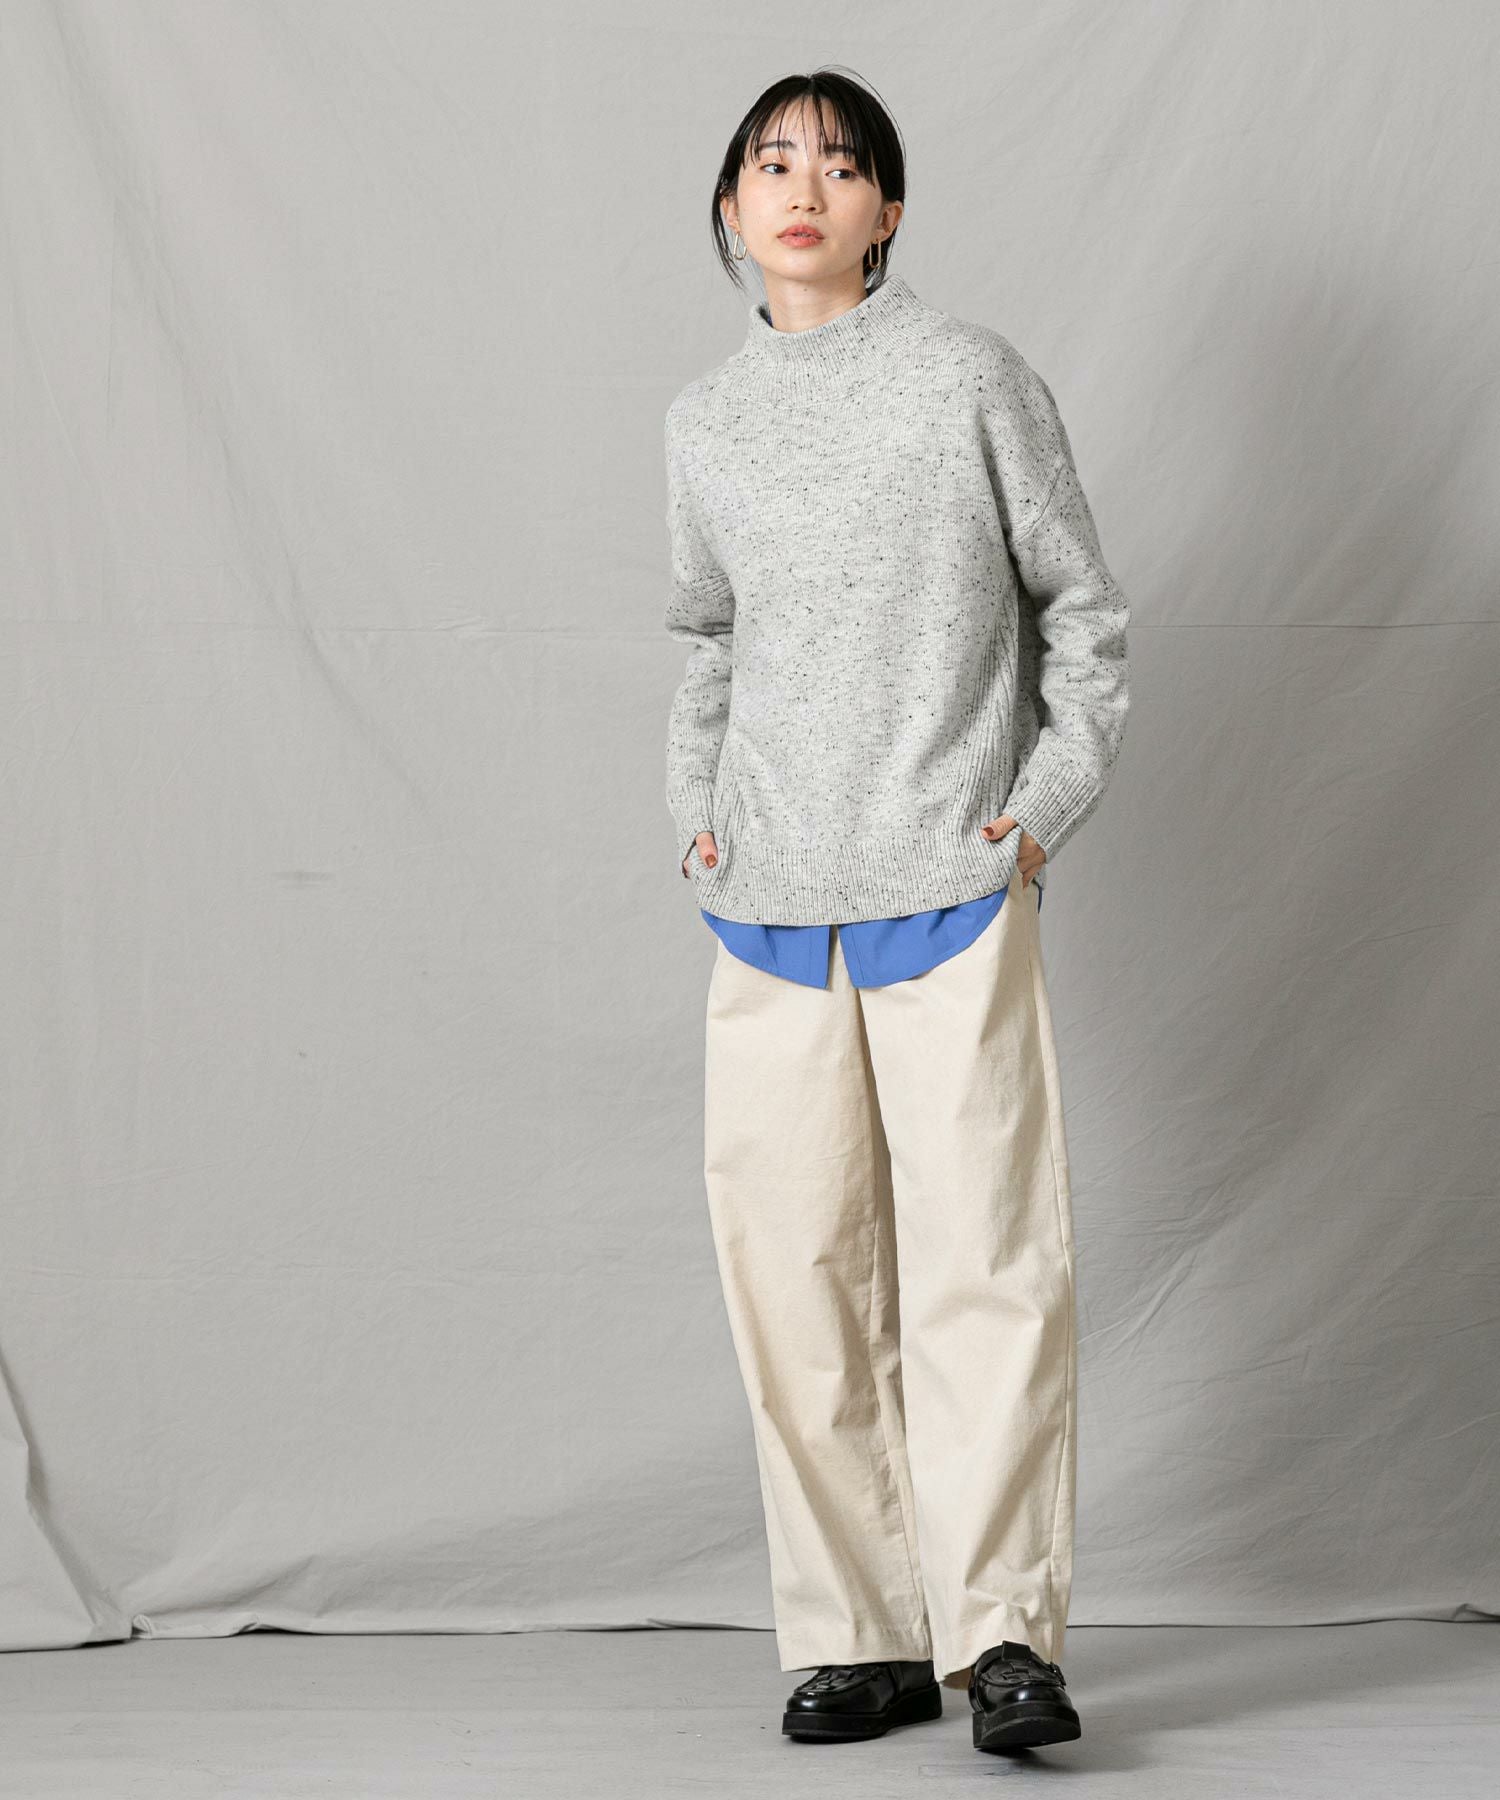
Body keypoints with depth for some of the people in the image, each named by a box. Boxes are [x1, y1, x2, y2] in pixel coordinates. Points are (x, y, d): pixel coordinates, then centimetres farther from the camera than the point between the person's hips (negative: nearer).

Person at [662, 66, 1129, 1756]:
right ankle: (859, 1635, 11)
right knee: (794, 1266, 2)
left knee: (984, 1254, -8)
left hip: (951, 888, -3)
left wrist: (1053, 791, -3)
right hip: (767, 907, 4)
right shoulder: (706, 422, 12)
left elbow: (1079, 601, 6)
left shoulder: (971, 377, 1)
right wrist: (695, 803, 13)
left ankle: (1002, 1631, 0)